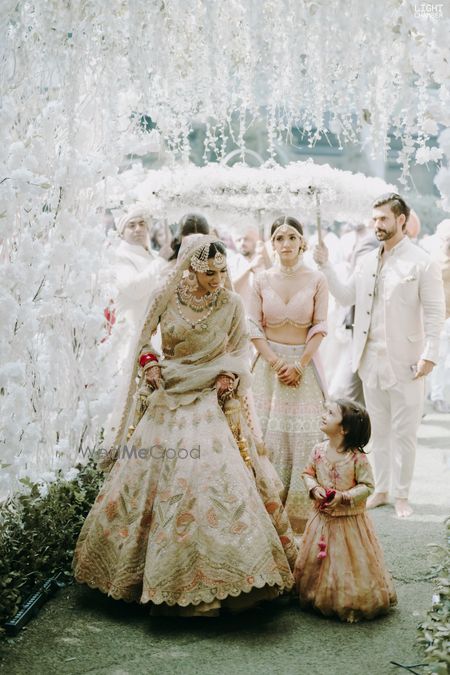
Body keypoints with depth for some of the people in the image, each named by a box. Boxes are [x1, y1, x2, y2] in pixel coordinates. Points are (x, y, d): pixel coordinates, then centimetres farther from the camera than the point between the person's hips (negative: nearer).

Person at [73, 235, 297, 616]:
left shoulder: (232, 303, -2)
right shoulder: (168, 297, -2)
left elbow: (239, 349, 8)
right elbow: (145, 340, 11)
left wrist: (230, 374, -11)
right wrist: (148, 362, -7)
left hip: (212, 401, -1)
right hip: (168, 399, 1)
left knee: (218, 478, -11)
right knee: (151, 476, 5)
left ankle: (215, 575, 0)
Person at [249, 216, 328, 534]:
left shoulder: (316, 280, -1)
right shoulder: (262, 280, 2)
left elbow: (320, 326, -3)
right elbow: (254, 326, 1)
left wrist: (300, 364, -12)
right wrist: (275, 362, -10)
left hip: (304, 364, -1)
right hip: (270, 362, 1)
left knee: (304, 435, 0)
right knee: (269, 434, 4)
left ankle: (300, 508, 11)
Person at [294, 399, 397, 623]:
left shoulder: (357, 457, -18)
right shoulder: (318, 451, -4)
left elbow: (367, 486, -11)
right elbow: (308, 473, 8)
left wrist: (344, 497, -21)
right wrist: (314, 488, -11)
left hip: (350, 520, -4)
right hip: (322, 518, 5)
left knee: (350, 563, 4)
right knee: (317, 563, 13)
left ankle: (352, 603, 21)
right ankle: (320, 599, 31)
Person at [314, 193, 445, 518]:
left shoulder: (423, 263, -8)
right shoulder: (367, 261, 10)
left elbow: (435, 313, -10)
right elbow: (346, 296, 14)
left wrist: (429, 355, -16)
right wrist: (326, 265, 5)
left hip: (404, 362, -5)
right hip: (371, 358, 6)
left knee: (404, 432, 4)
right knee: (379, 430, 15)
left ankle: (403, 496, 17)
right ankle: (381, 490, 27)